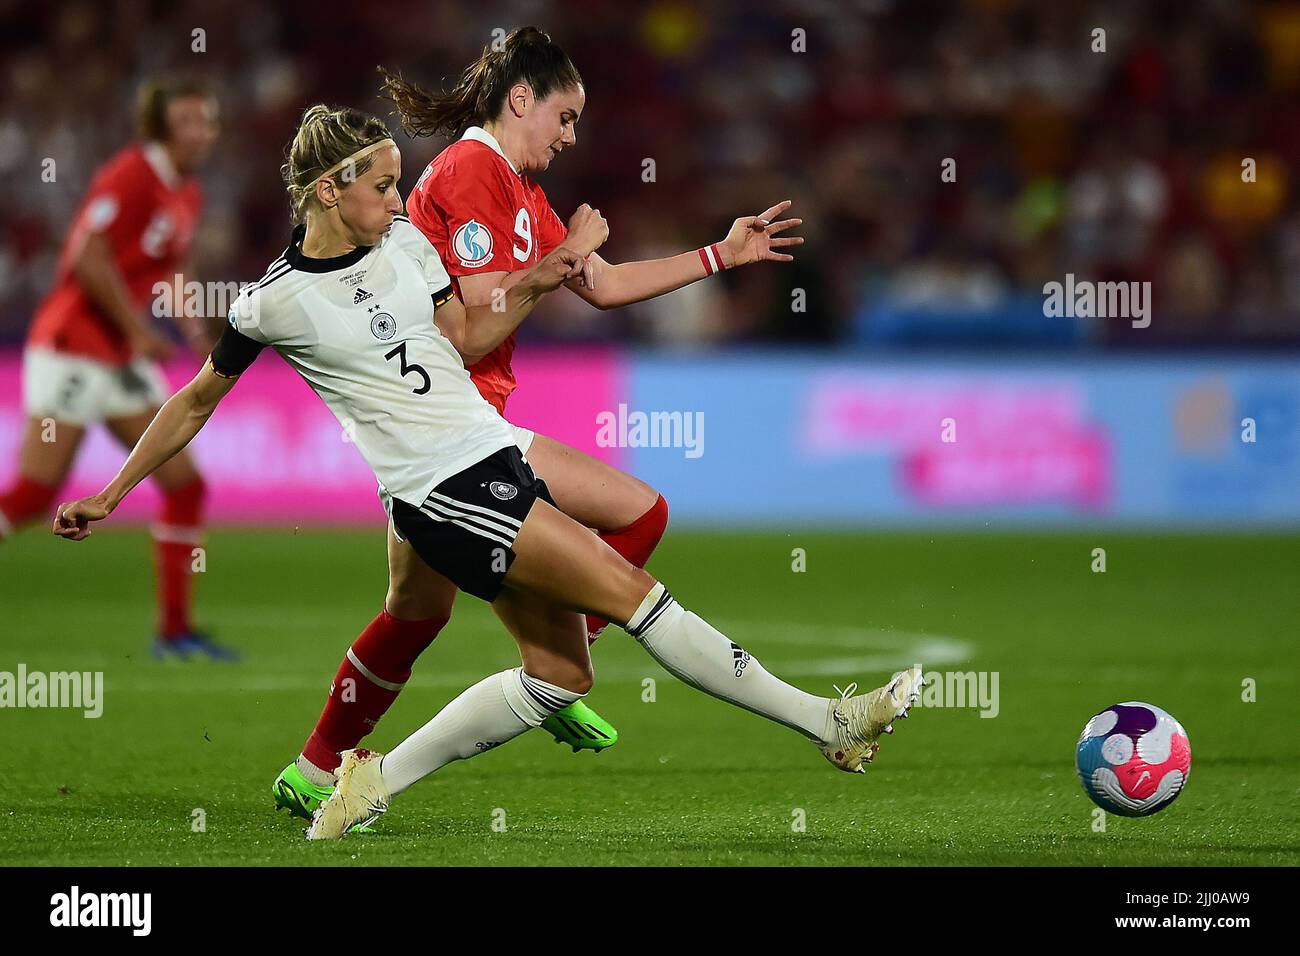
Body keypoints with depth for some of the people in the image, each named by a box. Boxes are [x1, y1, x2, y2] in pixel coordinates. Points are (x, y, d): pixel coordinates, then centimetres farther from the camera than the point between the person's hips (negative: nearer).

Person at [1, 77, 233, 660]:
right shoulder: (130, 176, -15)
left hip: (122, 359, 9)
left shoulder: (187, 195, 12)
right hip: (72, 344, -9)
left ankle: (175, 631, 5)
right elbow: (87, 256, -21)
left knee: (185, 485, 1)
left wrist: (193, 328, 8)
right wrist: (137, 328, -18)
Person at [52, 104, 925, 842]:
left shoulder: (405, 240, 8)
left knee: (559, 674, 4)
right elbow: (198, 401, 6)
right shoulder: (276, 303, -7)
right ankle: (828, 722, -15)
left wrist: (531, 289, 1)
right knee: (628, 588, -16)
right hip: (440, 492, -8)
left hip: (498, 459, 8)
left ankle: (379, 779, 13)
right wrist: (112, 495, 10)